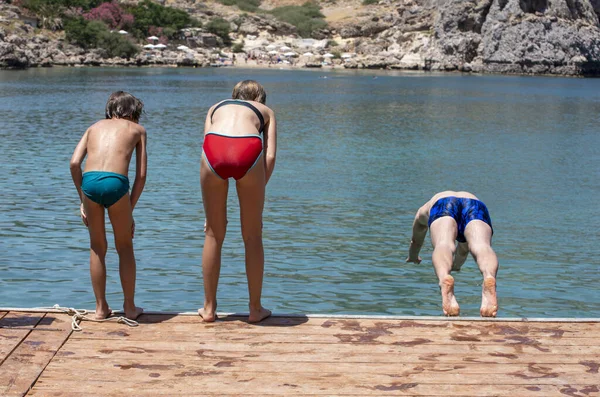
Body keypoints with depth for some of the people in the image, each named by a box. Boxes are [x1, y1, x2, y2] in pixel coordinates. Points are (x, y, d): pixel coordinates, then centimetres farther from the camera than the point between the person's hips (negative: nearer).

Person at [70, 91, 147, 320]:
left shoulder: (95, 127, 29)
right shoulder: (137, 129, 25)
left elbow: (74, 163, 12)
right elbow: (141, 175, 14)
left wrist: (83, 201, 17)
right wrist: (130, 210, 17)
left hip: (89, 181, 2)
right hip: (116, 182, -2)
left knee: (97, 248, 19)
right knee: (125, 247, 17)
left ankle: (101, 308, 26)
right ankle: (130, 307, 25)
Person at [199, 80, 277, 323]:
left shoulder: (216, 108, 37)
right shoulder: (266, 111, 33)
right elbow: (270, 157, 16)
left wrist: (212, 207, 29)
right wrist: (258, 191, 23)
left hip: (215, 148, 1)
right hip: (248, 150, -1)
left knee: (214, 234, 17)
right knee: (252, 237, 15)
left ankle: (209, 308, 27)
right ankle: (255, 309, 25)